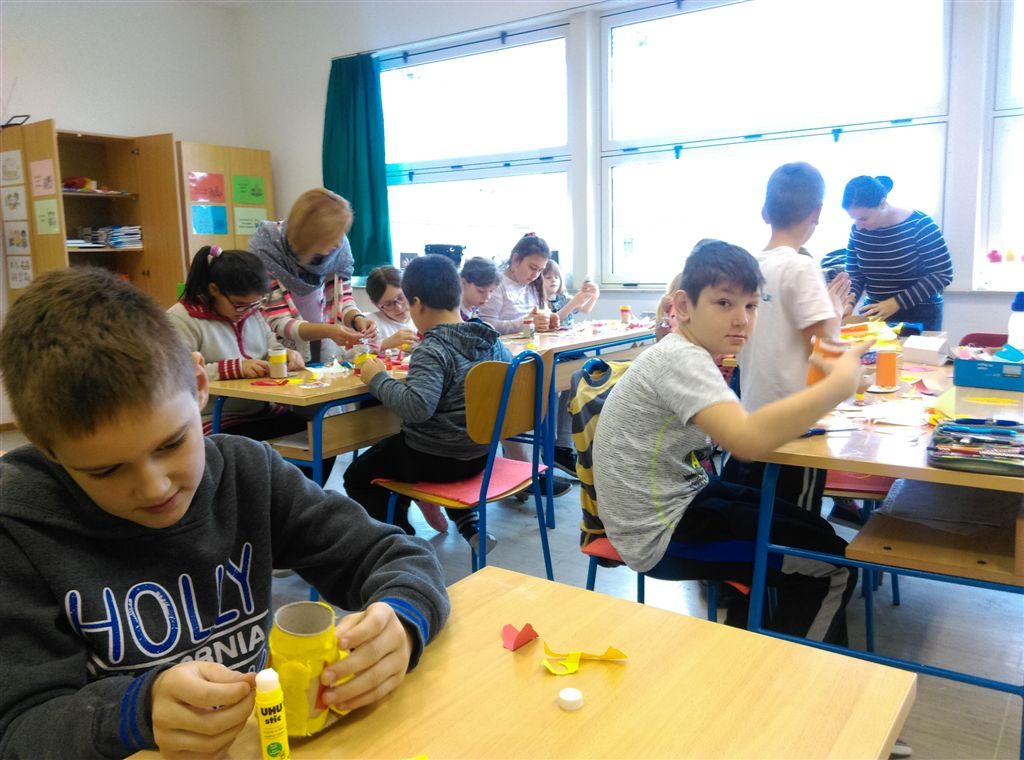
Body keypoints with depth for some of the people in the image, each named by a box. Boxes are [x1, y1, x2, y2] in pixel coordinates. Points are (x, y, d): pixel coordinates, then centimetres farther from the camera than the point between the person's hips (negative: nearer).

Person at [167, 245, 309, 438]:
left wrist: (286, 355, 0)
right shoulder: (181, 319, -8)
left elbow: (271, 347, 25)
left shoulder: (252, 312, 13)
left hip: (266, 413, 7)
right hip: (217, 424, -7)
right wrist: (237, 368, -23)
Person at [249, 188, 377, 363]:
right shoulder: (267, 249, -18)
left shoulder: (338, 245, -9)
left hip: (325, 351, 2)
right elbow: (278, 323, -20)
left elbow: (343, 297, 0)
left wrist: (356, 318, -21)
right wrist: (327, 331, -34)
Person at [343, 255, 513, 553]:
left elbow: (416, 407, -36)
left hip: (435, 460, -7)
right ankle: (469, 523, 27)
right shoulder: (491, 339, -2)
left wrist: (378, 378, -21)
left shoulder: (432, 349, -23)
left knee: (357, 476, 14)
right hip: (480, 454, 7)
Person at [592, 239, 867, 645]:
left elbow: (733, 427, 9)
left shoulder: (683, 353, 6)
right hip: (660, 536, -10)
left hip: (681, 498, 10)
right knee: (834, 567, -2)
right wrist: (840, 383, -31)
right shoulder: (681, 360, -25)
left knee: (814, 530, 22)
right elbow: (748, 440, -39)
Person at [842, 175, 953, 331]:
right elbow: (854, 275, 3)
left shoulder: (919, 226, -15)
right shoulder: (858, 231, -3)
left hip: (919, 317, -4)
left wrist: (897, 302, -25)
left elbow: (942, 274, -15)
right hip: (875, 315, 4)